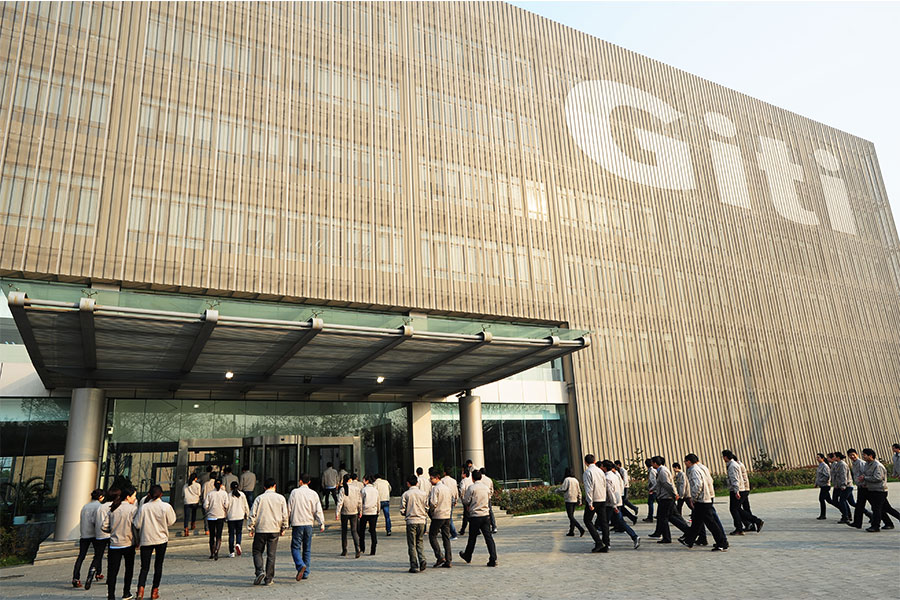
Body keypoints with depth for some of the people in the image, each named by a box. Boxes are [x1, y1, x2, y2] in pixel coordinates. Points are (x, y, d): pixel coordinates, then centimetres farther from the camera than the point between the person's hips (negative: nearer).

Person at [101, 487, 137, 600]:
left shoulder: (112, 509, 3)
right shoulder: (133, 509, -10)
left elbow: (103, 526, 2)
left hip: (114, 543, 3)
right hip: (128, 543, -3)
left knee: (112, 571, 6)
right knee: (129, 569, 14)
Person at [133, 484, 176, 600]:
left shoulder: (144, 507, -8)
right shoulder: (166, 506, -9)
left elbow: (137, 524, -5)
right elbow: (171, 522, 1)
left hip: (146, 540, 0)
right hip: (161, 539, 0)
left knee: (144, 567, 5)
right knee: (158, 565, 13)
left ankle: (141, 588, -17)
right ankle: (154, 590, 19)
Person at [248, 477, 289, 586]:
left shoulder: (259, 498, -1)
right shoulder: (280, 498, 2)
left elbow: (253, 514, -3)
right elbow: (285, 515, 2)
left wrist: (250, 528, 6)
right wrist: (283, 528, 12)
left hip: (261, 529, -1)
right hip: (275, 530, 1)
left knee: (257, 552, 13)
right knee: (271, 554, 7)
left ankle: (260, 571, -8)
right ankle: (268, 579, 8)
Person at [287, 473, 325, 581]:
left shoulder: (294, 492, -3)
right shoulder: (313, 494, 3)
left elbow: (289, 508, 0)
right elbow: (318, 510, 0)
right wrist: (321, 523, 4)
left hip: (297, 523, -3)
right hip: (309, 524, 3)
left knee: (295, 547, 1)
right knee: (307, 549, 11)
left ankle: (301, 565, -23)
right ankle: (305, 573, 13)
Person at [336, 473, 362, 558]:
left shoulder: (342, 489, -9)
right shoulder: (356, 489, -1)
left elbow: (340, 502, -15)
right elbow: (359, 501, 4)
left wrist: (337, 513, -14)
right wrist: (360, 511, 14)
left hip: (344, 513, -2)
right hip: (354, 513, 2)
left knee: (344, 531, 13)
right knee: (354, 531, 5)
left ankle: (344, 551, 19)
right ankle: (357, 549, -14)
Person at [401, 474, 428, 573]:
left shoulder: (405, 494, -6)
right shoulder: (423, 494, 1)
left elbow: (402, 511, -5)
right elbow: (427, 509, 4)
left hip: (411, 521, -2)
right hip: (421, 521, 3)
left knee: (412, 545, 5)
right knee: (420, 542, 18)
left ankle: (414, 566, 6)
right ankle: (422, 560, -1)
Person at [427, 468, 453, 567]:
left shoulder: (435, 488, -12)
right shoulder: (447, 488, 11)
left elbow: (433, 503, -17)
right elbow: (451, 502, 15)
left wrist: (430, 512, -2)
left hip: (438, 516, -7)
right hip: (447, 516, 7)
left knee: (432, 536, 5)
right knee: (446, 538, 8)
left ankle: (440, 557, -7)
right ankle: (448, 561, 7)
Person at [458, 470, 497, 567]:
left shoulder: (471, 488, -10)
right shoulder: (486, 488, 7)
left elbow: (466, 501, -9)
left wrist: (462, 498, 12)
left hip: (475, 516, -4)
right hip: (486, 515, 4)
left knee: (472, 538, 12)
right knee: (489, 537, 1)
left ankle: (467, 556, 31)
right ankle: (493, 559, -7)